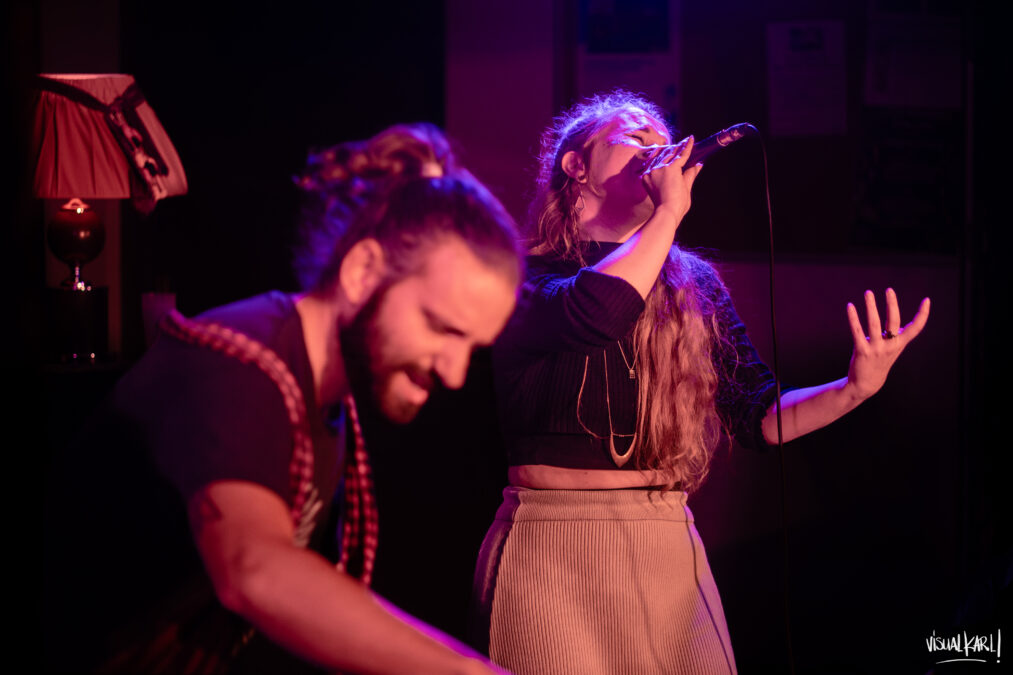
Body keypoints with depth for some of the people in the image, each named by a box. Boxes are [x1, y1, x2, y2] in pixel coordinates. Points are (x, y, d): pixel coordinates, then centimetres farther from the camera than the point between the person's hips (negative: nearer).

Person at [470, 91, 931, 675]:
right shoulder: (523, 276, -1)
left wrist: (854, 389, -9)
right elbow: (593, 314, -23)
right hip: (550, 554, -4)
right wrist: (669, 211, -11)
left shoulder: (696, 283, 13)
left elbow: (758, 416, 8)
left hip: (669, 550, 4)